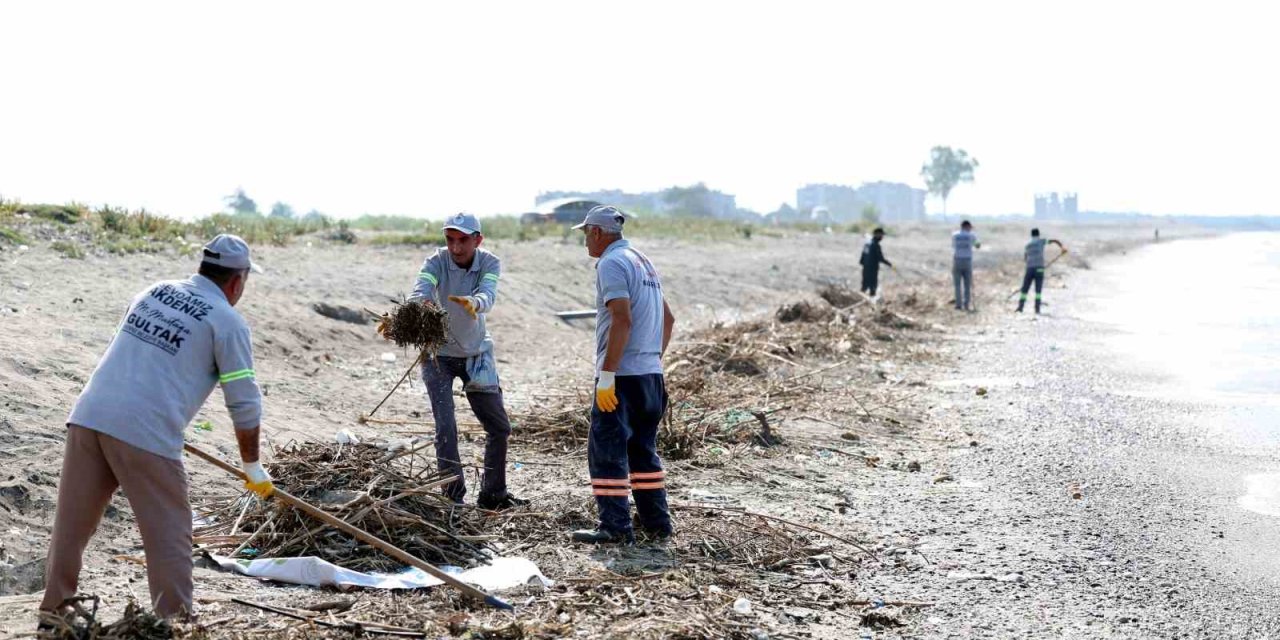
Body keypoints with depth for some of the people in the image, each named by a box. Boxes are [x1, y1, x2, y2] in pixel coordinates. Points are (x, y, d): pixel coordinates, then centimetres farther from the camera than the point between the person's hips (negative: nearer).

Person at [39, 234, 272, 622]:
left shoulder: (153, 292, 20)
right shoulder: (227, 321, 2)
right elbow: (245, 405, 2)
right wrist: (252, 467, 14)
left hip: (89, 415, 6)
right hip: (146, 433, -6)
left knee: (71, 524, 14)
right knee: (168, 535, 5)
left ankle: (53, 615, 23)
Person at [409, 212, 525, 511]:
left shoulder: (489, 263, -15)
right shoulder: (436, 262, -19)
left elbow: (488, 296, -35)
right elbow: (420, 291, -38)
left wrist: (473, 303, -59)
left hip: (476, 354, 3)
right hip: (438, 354, -3)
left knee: (499, 427, 9)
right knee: (446, 427, -13)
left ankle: (493, 494, 26)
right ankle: (453, 497, -2)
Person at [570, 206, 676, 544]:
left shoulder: (611, 263, -11)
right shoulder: (644, 262, 18)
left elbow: (622, 320, -21)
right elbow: (668, 319, 24)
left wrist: (606, 375, -21)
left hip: (622, 376, -9)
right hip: (651, 374, 9)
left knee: (606, 451, -4)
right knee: (643, 450, 15)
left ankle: (615, 527, -5)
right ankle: (657, 523, 17)